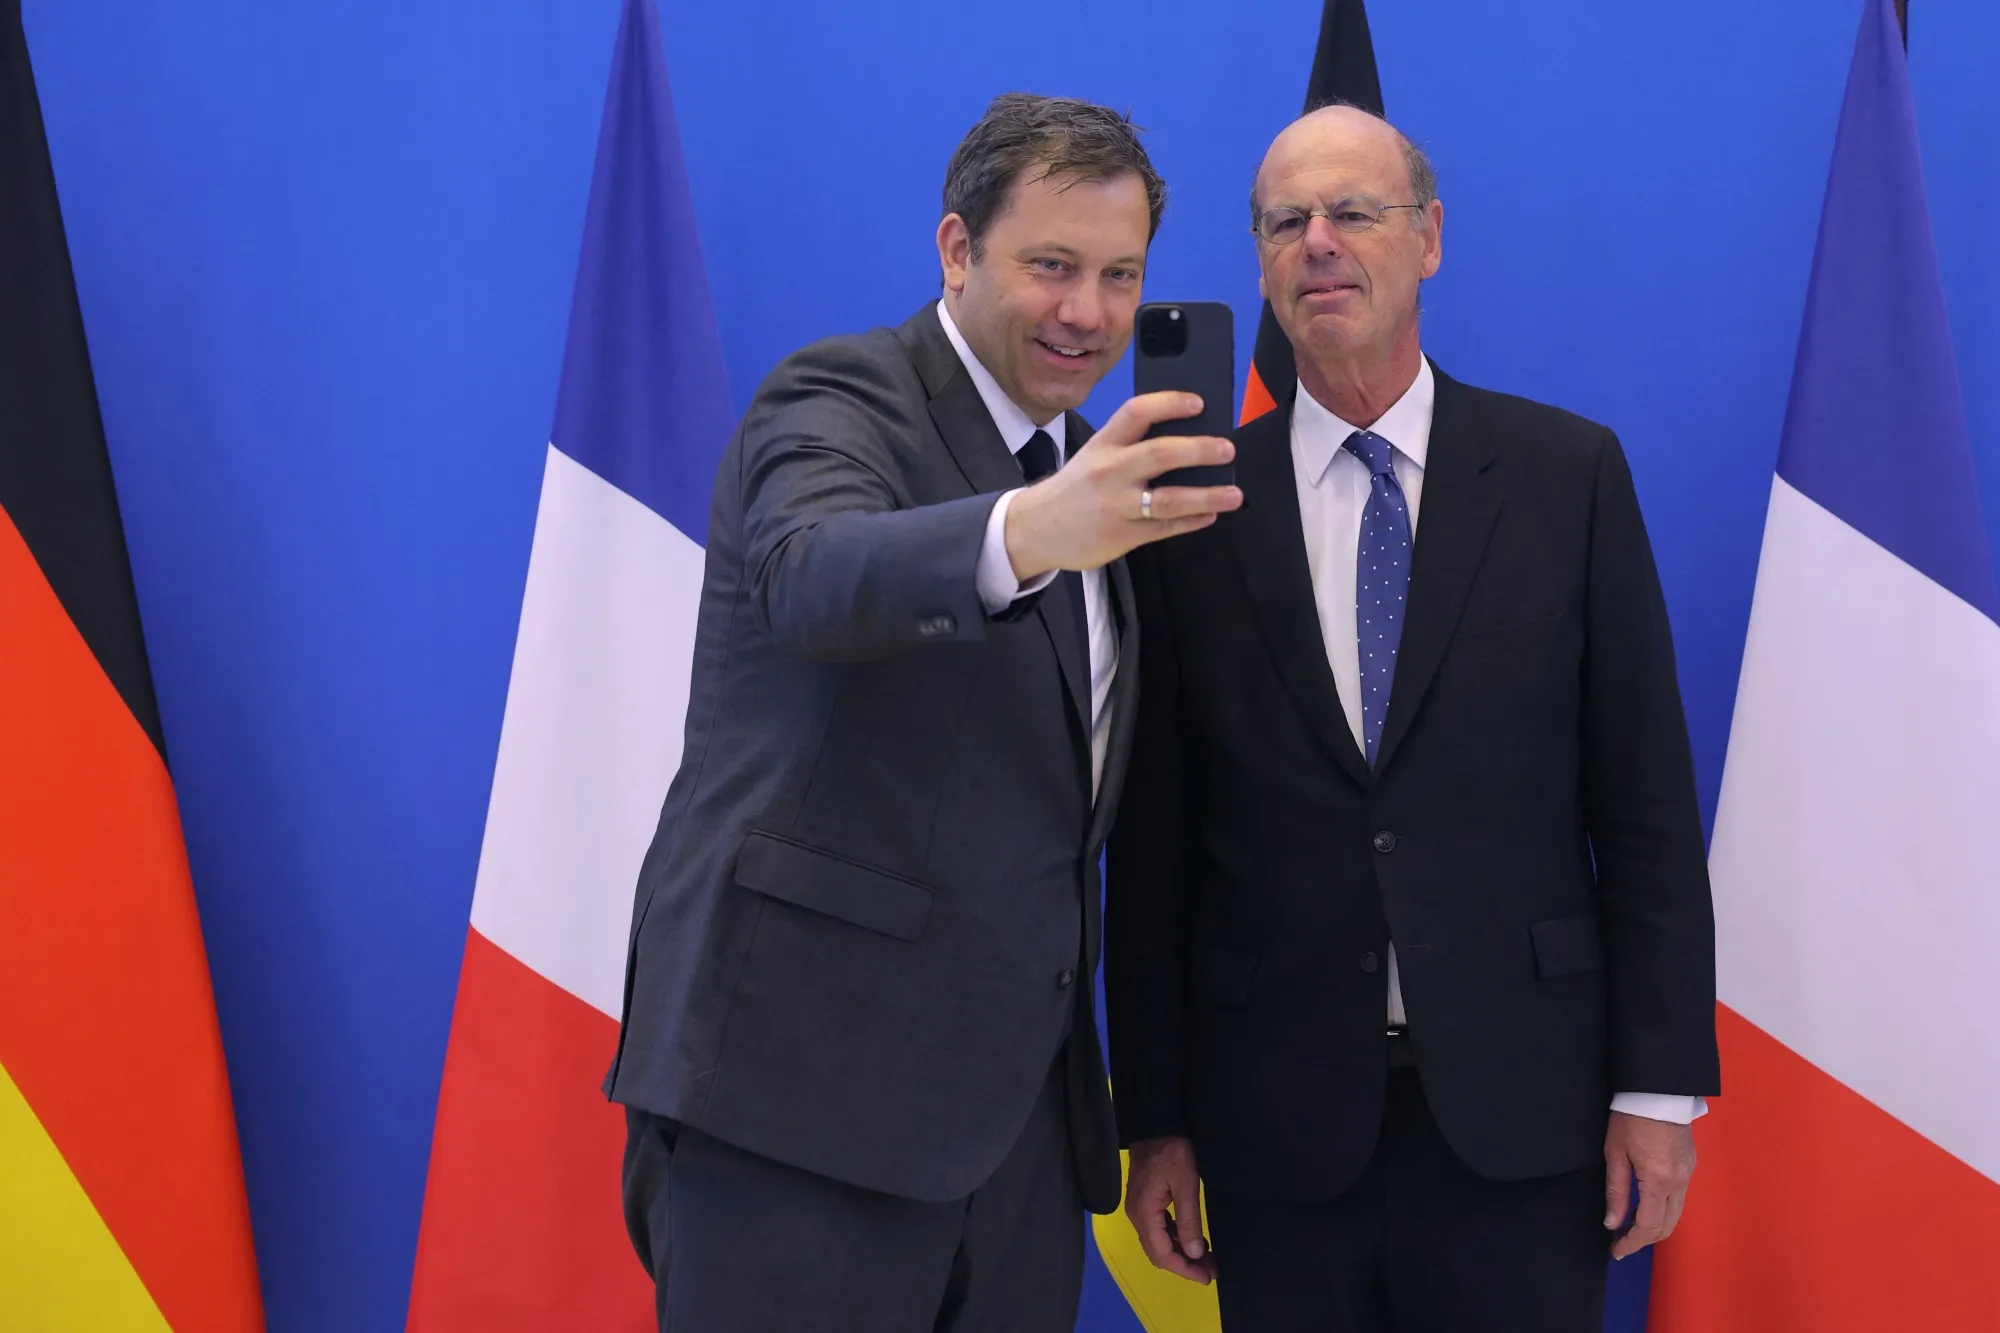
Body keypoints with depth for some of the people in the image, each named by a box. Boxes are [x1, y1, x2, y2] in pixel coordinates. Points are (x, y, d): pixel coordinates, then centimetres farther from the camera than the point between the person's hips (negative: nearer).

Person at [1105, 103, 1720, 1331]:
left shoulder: (1567, 472, 2)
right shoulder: (1193, 513, 2)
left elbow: (1645, 802, 1)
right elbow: (1154, 847, 4)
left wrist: (1661, 1085, -2)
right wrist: (1155, 1118, 3)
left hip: (1521, 1112, 0)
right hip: (1279, 1123, 0)